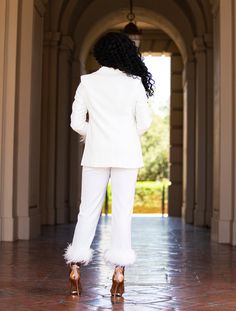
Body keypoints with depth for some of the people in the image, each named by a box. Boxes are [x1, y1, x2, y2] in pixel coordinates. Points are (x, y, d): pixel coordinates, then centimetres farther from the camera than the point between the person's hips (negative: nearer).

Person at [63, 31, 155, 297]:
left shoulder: (87, 82, 1)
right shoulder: (134, 82, -1)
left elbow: (77, 122, -1)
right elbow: (145, 122, -3)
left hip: (96, 154, 1)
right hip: (127, 155, -1)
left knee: (88, 210, 7)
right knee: (122, 211, 3)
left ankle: (75, 268, 6)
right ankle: (119, 273, 3)